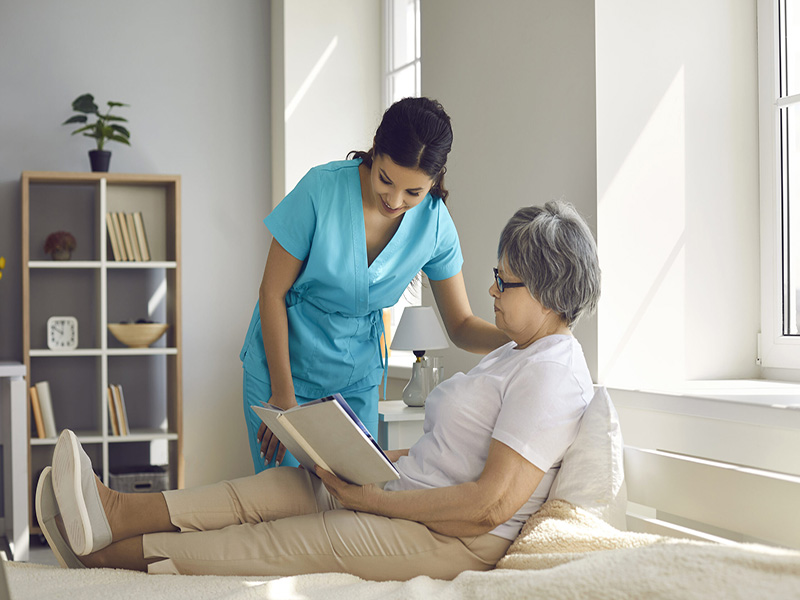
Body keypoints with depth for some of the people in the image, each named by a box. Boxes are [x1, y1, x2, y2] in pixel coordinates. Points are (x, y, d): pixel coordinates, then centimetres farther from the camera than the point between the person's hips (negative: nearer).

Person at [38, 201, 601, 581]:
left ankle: (112, 554, -10)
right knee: (285, 484, -5)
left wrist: (372, 497, -21)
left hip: (457, 542, -10)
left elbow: (490, 506, -24)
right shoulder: (514, 356, 18)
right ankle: (119, 513, -16)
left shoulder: (551, 372, -17)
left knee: (296, 540, -15)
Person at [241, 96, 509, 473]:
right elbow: (273, 292, -14)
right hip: (284, 362, -3)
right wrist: (283, 395, -14)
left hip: (357, 378, 3)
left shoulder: (434, 223, -11)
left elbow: (462, 326, -4)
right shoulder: (322, 188, -21)